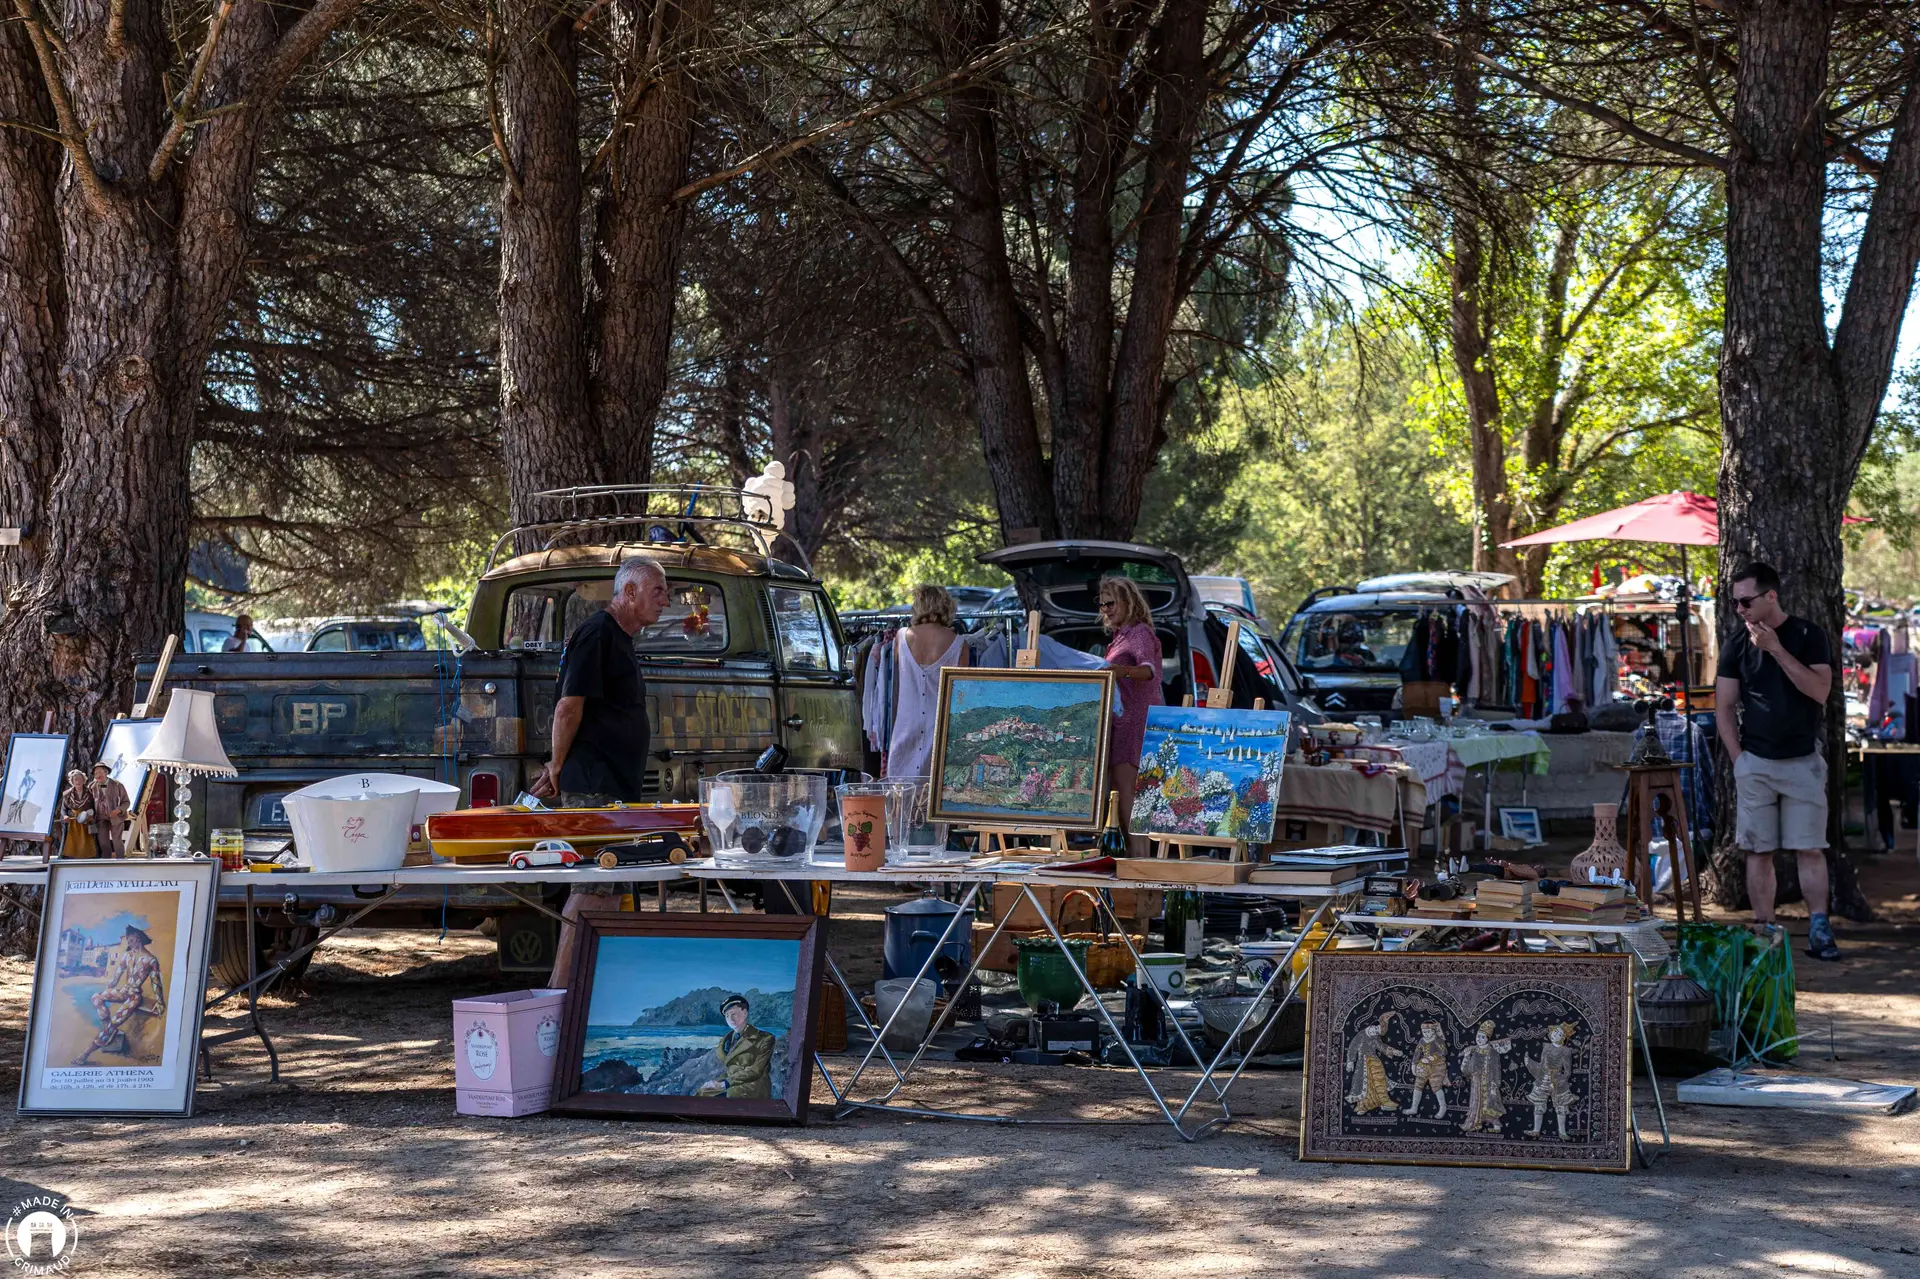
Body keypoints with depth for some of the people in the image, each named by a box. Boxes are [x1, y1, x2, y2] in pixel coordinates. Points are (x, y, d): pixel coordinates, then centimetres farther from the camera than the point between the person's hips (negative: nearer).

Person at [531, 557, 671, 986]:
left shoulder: (621, 641, 21)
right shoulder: (596, 634, -11)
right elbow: (568, 708, -17)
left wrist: (558, 770, 18)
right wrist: (558, 770, -8)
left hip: (616, 788, 10)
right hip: (594, 789, -10)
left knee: (610, 887, 10)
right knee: (593, 886, -12)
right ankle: (560, 988, -11)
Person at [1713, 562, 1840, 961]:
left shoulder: (1809, 636, 0)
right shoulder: (1736, 648, 6)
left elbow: (1820, 690, -13)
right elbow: (1724, 708, 8)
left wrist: (1776, 649, -17)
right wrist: (1739, 758, -1)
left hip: (1803, 761, -2)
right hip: (1755, 762, 2)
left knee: (1810, 849, -5)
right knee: (1759, 851, 2)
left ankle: (1819, 932, -3)